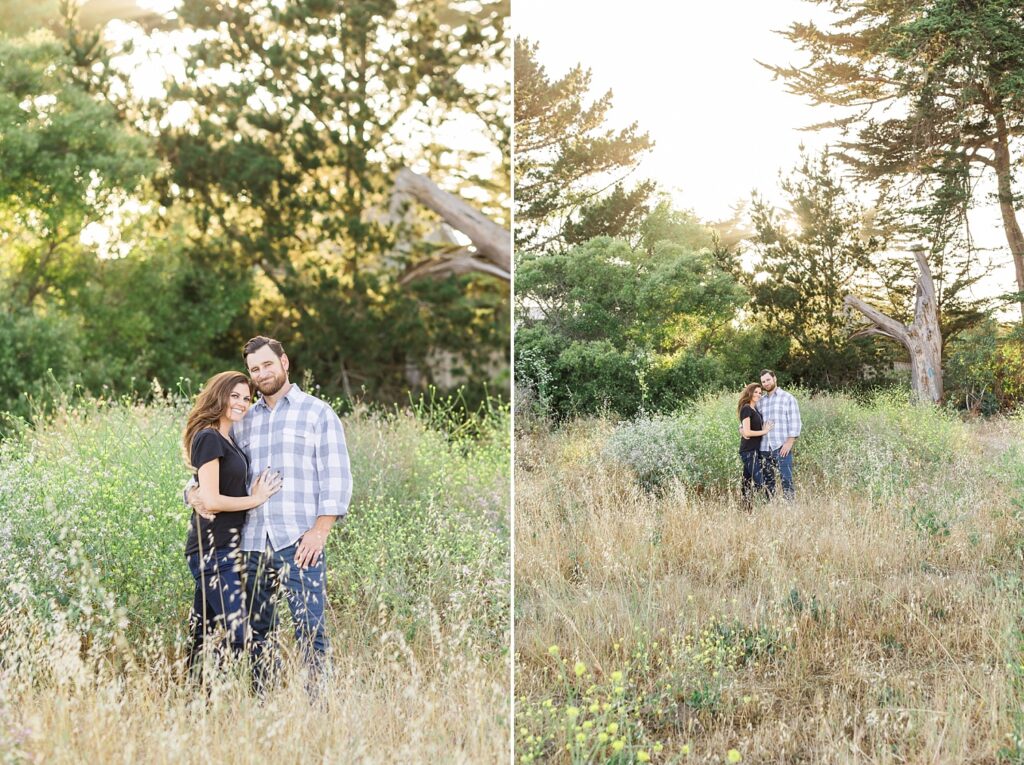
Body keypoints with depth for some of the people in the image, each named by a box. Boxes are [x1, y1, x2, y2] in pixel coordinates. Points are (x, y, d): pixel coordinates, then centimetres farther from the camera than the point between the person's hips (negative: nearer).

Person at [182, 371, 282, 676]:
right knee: (237, 634, -13)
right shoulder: (209, 438, -12)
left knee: (204, 634, 11)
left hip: (224, 550, 10)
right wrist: (256, 498, -9)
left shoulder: (226, 439, 17)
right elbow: (210, 501, -18)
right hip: (213, 551, -10)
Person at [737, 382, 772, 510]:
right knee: (758, 483, -14)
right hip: (749, 451, -9)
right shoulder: (746, 409, -10)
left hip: (754, 450, 9)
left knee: (748, 483, 8)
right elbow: (746, 432, -16)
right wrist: (764, 431, -8)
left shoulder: (755, 409, 17)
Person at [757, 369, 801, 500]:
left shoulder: (788, 398, 5)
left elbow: (795, 422, -1)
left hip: (782, 447, -4)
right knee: (767, 482, 5)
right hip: (764, 448, 4)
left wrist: (790, 442, -11)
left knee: (786, 480, -8)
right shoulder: (760, 401, 17)